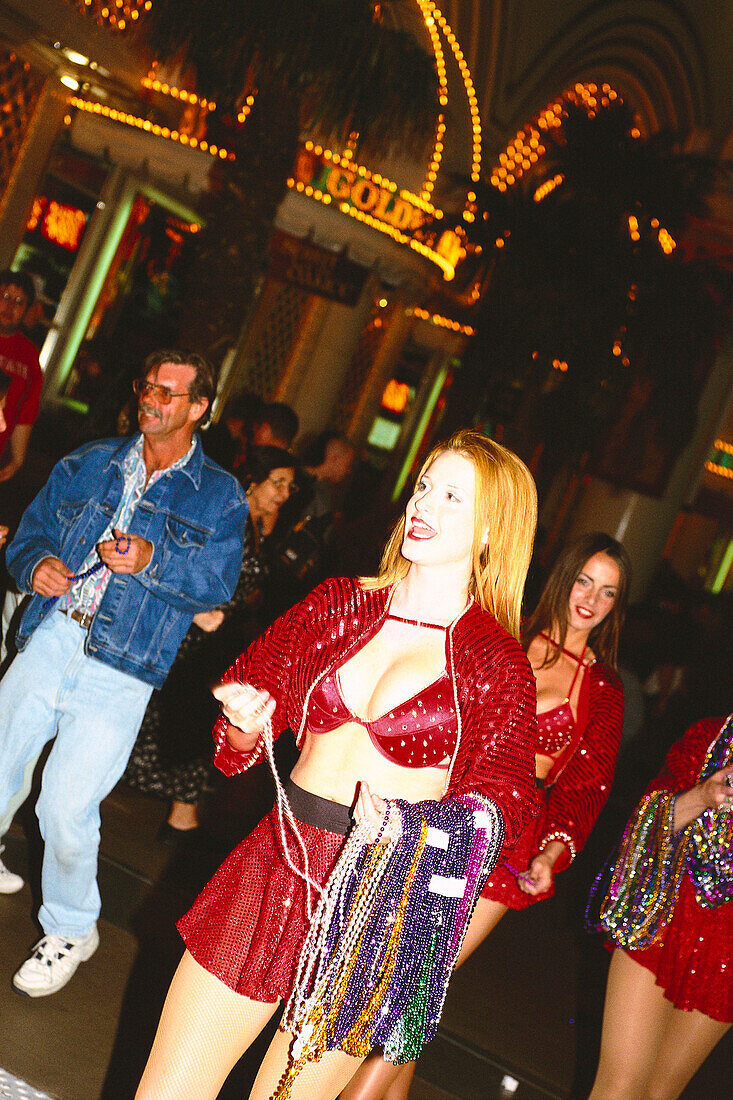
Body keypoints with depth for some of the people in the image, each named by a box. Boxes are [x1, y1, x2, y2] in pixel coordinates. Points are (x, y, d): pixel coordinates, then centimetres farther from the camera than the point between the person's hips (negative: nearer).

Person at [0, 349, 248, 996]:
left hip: (121, 669, -4)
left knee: (66, 807, -6)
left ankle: (71, 928, 20)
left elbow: (217, 583, -6)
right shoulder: (88, 464, 16)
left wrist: (152, 560, -21)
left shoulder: (220, 497, 5)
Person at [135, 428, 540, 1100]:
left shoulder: (498, 665, -4)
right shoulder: (341, 603, 7)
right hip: (277, 865, 4)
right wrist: (247, 723, -11)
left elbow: (502, 799, -8)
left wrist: (407, 820, -26)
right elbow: (258, 683, 12)